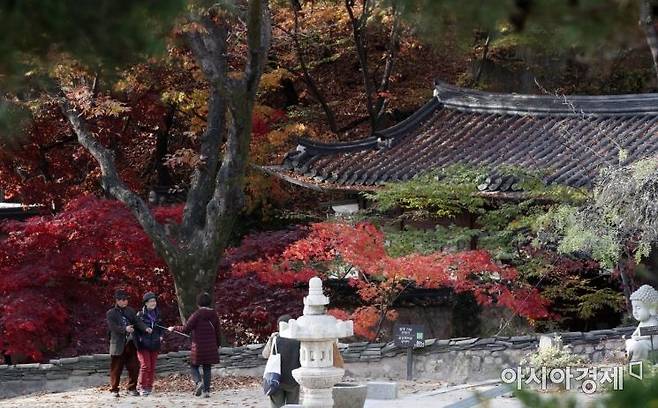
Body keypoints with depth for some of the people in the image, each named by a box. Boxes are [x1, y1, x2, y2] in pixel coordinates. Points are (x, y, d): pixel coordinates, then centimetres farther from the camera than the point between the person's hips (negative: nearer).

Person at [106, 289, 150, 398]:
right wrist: (125, 329, -28)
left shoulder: (130, 311, 12)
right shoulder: (111, 313, -1)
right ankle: (114, 389, 13)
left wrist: (146, 328, -16)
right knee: (116, 369, 2)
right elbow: (112, 327, -14)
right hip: (118, 345, -4)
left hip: (130, 344, 4)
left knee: (134, 367, 3)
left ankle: (132, 388, 14)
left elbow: (137, 321, 3)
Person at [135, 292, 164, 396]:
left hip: (154, 345, 5)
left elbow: (160, 328, 22)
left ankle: (149, 387, 15)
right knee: (145, 365, -12)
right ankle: (142, 387, -3)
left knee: (152, 367, 6)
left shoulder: (157, 314, 10)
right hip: (143, 344, -5)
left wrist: (160, 336, 4)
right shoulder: (140, 315, -5)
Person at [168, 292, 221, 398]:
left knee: (194, 366, 10)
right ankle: (206, 390, 4)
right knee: (207, 368, 9)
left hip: (198, 347, -4)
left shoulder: (197, 315, -11)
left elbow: (186, 329, -11)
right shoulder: (214, 315, 4)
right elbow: (217, 332, 9)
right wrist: (217, 346, 20)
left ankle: (198, 382, -16)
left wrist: (174, 328, 5)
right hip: (211, 348, 4)